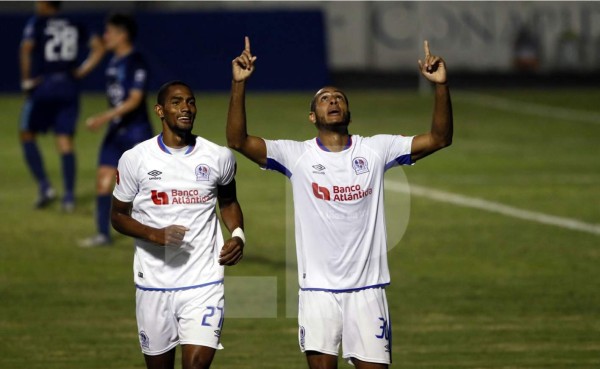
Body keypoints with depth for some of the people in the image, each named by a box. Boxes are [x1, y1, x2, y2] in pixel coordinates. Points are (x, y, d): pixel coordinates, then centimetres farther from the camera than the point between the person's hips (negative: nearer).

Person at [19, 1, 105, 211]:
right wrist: (83, 71, 6)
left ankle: (45, 187, -3)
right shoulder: (76, 26, 11)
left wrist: (26, 80, -9)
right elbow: (98, 46, 7)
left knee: (27, 135, 10)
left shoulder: (37, 22, -2)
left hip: (42, 86, -4)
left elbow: (26, 49, -17)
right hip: (69, 87, 4)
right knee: (65, 141, 5)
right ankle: (69, 197, 1)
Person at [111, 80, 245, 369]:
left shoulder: (219, 157, 2)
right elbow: (118, 215, 5)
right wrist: (155, 235, -14)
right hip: (154, 283, 0)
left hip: (203, 281, 0)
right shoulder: (135, 159, -3)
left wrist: (237, 234, -1)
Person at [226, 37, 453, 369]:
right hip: (318, 288, -1)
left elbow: (439, 138, -2)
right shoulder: (296, 155, -1)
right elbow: (238, 140, -11)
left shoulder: (375, 150, 2)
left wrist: (440, 86, -15)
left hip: (366, 288, 1)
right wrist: (239, 84, -20)